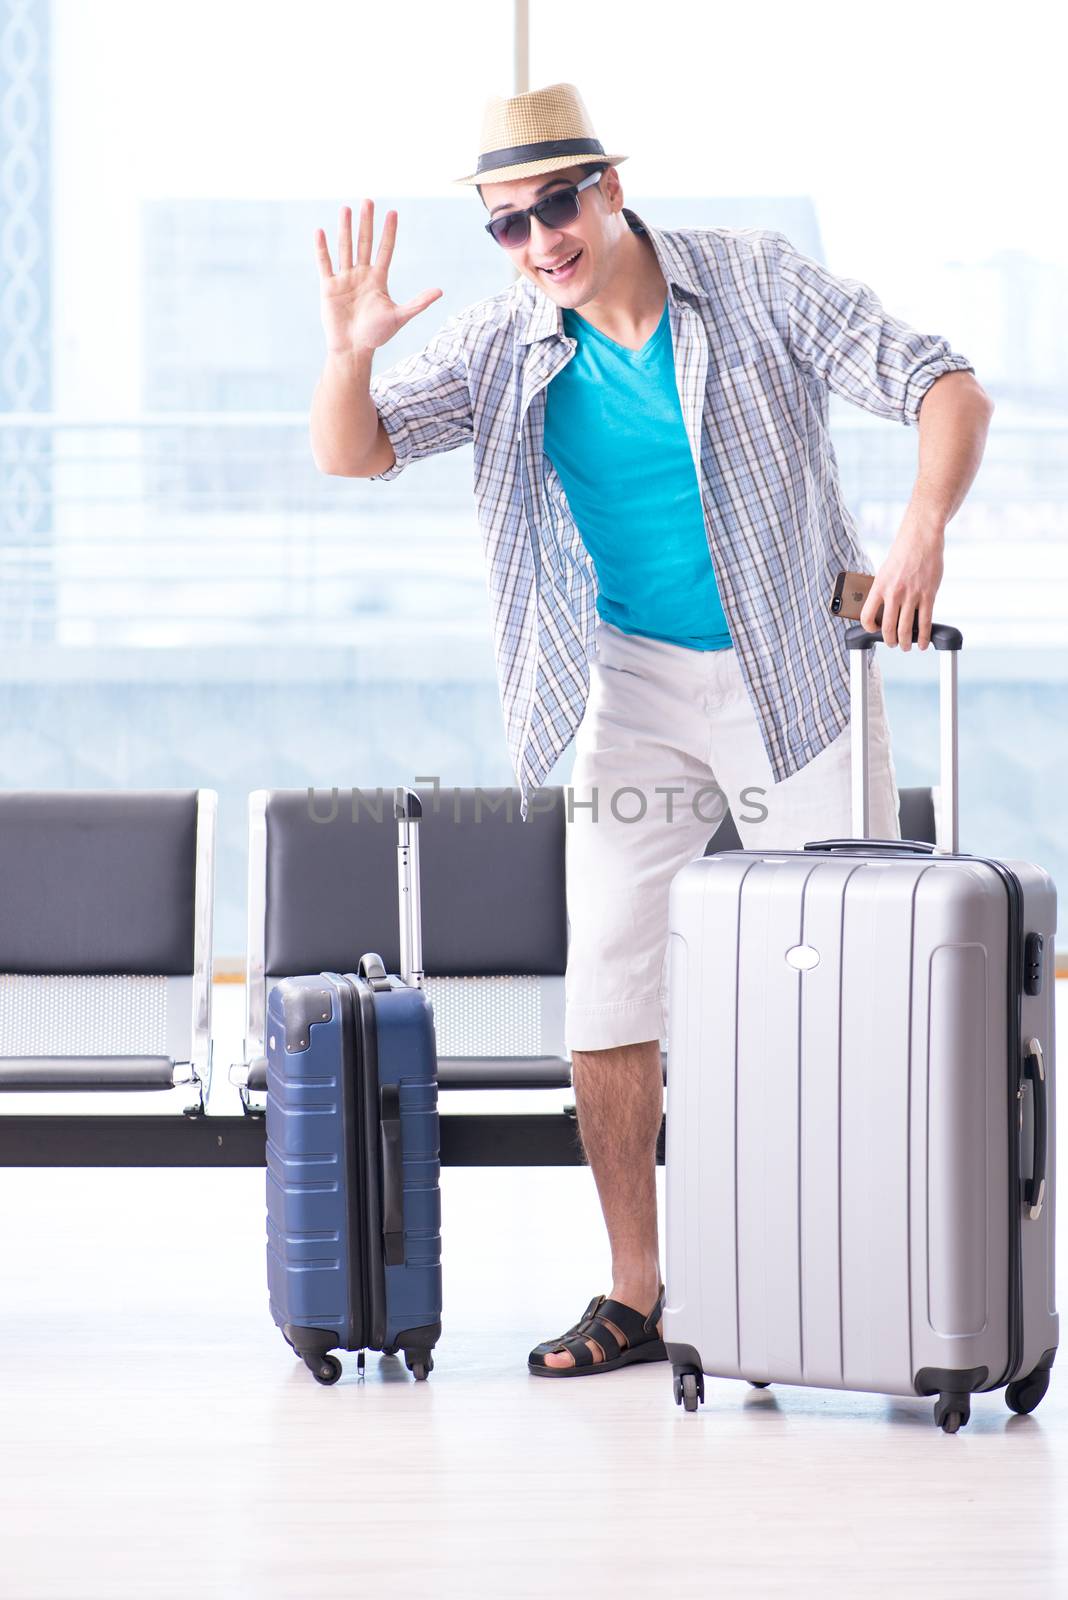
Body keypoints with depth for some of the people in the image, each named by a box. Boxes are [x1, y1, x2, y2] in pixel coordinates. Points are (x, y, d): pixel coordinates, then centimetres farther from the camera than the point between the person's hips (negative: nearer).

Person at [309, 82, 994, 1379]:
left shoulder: (756, 283, -10)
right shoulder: (506, 350, -2)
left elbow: (948, 391, -10)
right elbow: (353, 456, -4)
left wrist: (924, 527, -28)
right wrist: (348, 355, -26)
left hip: (799, 674, -3)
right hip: (634, 688, 3)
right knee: (608, 996, -2)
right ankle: (634, 1297, 7)